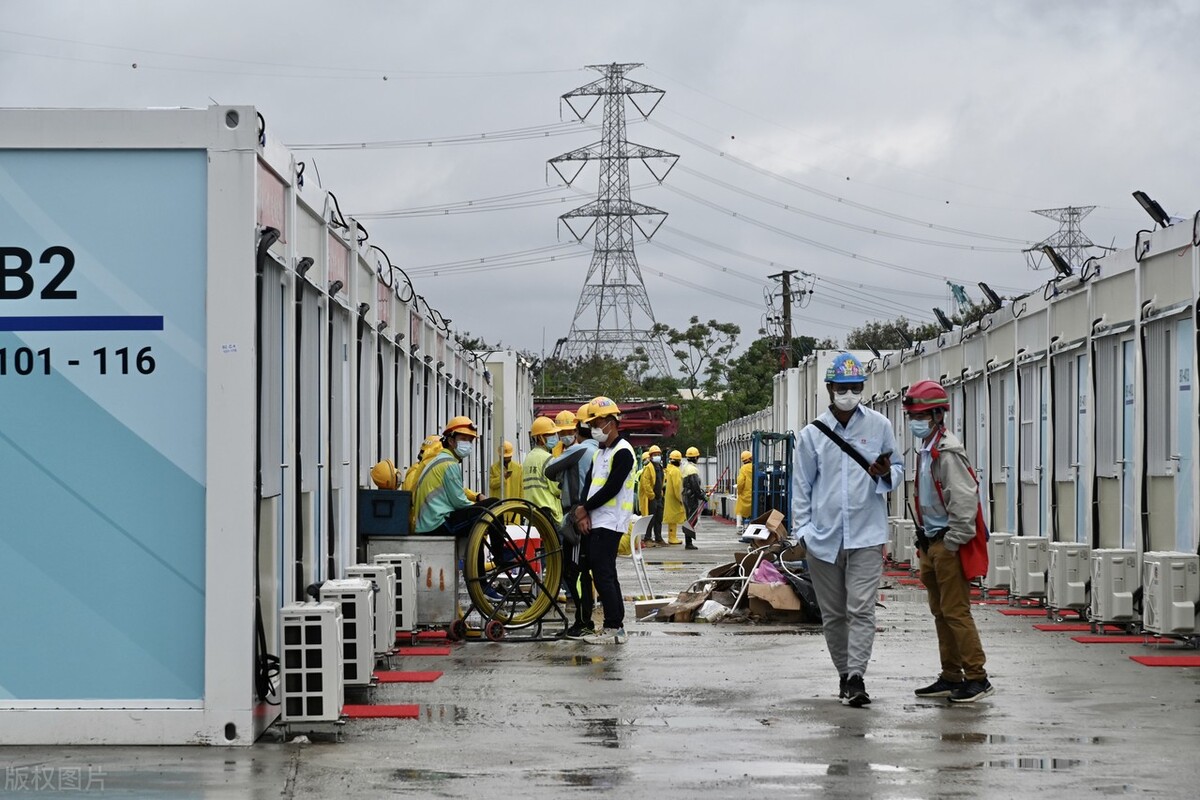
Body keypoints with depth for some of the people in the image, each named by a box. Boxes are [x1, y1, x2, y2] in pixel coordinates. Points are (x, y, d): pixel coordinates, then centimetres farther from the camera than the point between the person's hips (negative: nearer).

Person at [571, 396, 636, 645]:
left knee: (603, 575, -12)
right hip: (596, 522, 9)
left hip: (610, 523, -9)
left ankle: (613, 629, -11)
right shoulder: (599, 453, 19)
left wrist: (584, 509, -8)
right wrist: (584, 513, -2)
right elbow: (589, 484, 14)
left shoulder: (622, 452, -10)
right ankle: (616, 627, 13)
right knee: (606, 575, 10)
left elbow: (611, 489, -17)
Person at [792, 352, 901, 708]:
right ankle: (844, 674, 22)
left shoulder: (879, 425, 3)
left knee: (862, 609, -12)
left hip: (866, 534, -2)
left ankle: (856, 678, -14)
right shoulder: (812, 433, 3)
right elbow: (801, 485, 7)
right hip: (824, 537, 2)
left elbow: (898, 470, 12)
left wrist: (887, 474, -12)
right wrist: (802, 528, -2)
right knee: (832, 613, 9)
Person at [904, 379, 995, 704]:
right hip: (932, 543, 10)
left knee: (955, 611, -10)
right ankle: (951, 677, 19)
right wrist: (928, 543, 19)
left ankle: (977, 678, -6)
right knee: (941, 612, 13)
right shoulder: (926, 450, 16)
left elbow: (965, 500, -22)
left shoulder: (948, 451, -15)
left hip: (949, 545, -10)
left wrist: (952, 542, -20)